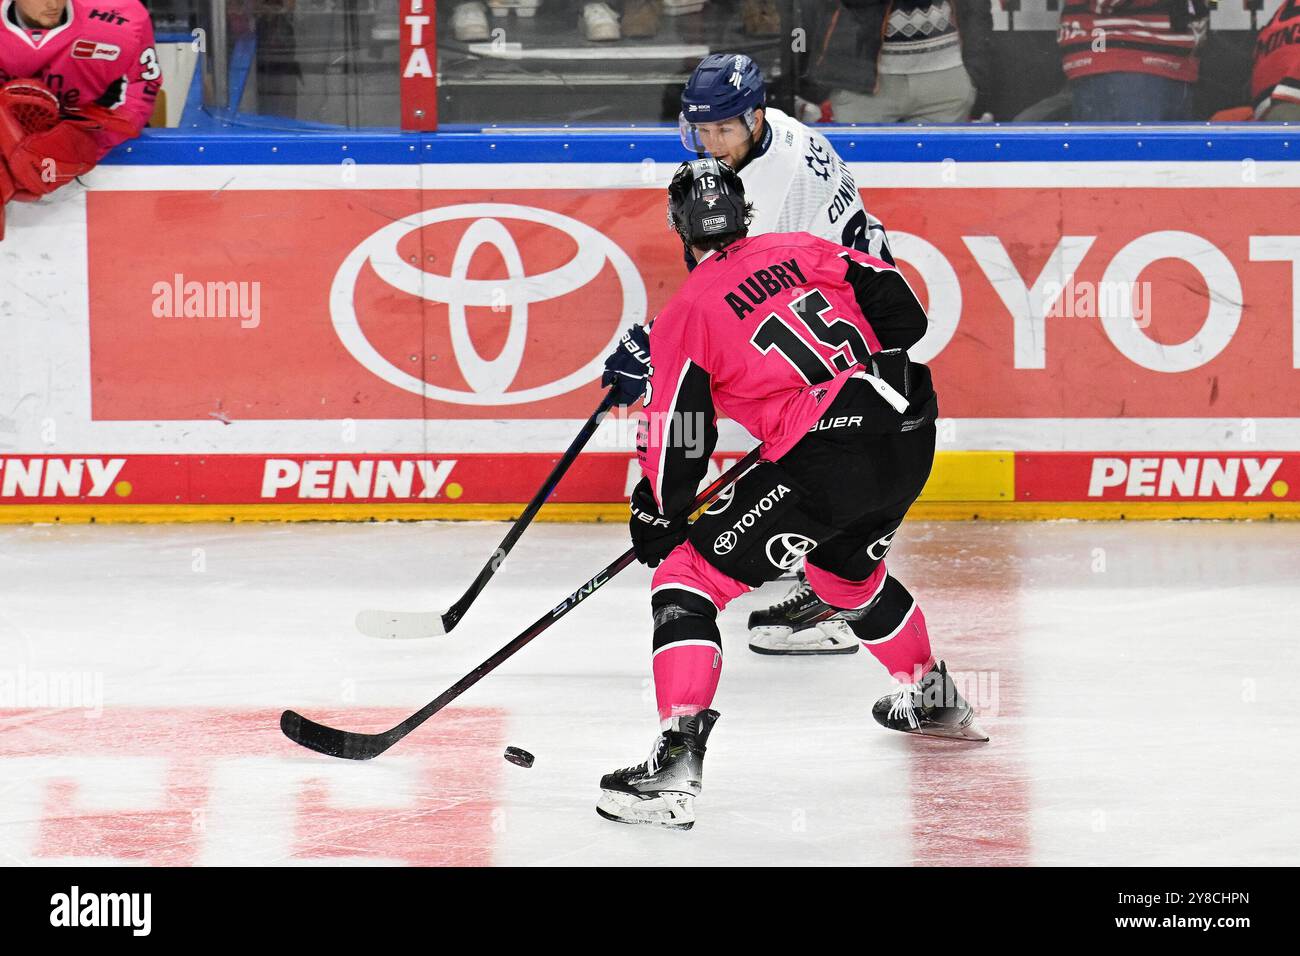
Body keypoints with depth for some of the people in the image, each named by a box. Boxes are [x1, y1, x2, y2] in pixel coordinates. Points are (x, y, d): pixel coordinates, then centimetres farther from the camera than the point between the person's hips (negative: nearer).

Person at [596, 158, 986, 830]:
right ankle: (934, 701, 56)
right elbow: (900, 309, 11)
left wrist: (657, 520, 15)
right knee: (847, 570, 36)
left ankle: (676, 761, -17)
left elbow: (677, 445, 1)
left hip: (825, 459, -7)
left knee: (687, 578, -2)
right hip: (909, 432, 7)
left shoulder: (685, 315, 2)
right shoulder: (800, 250, 15)